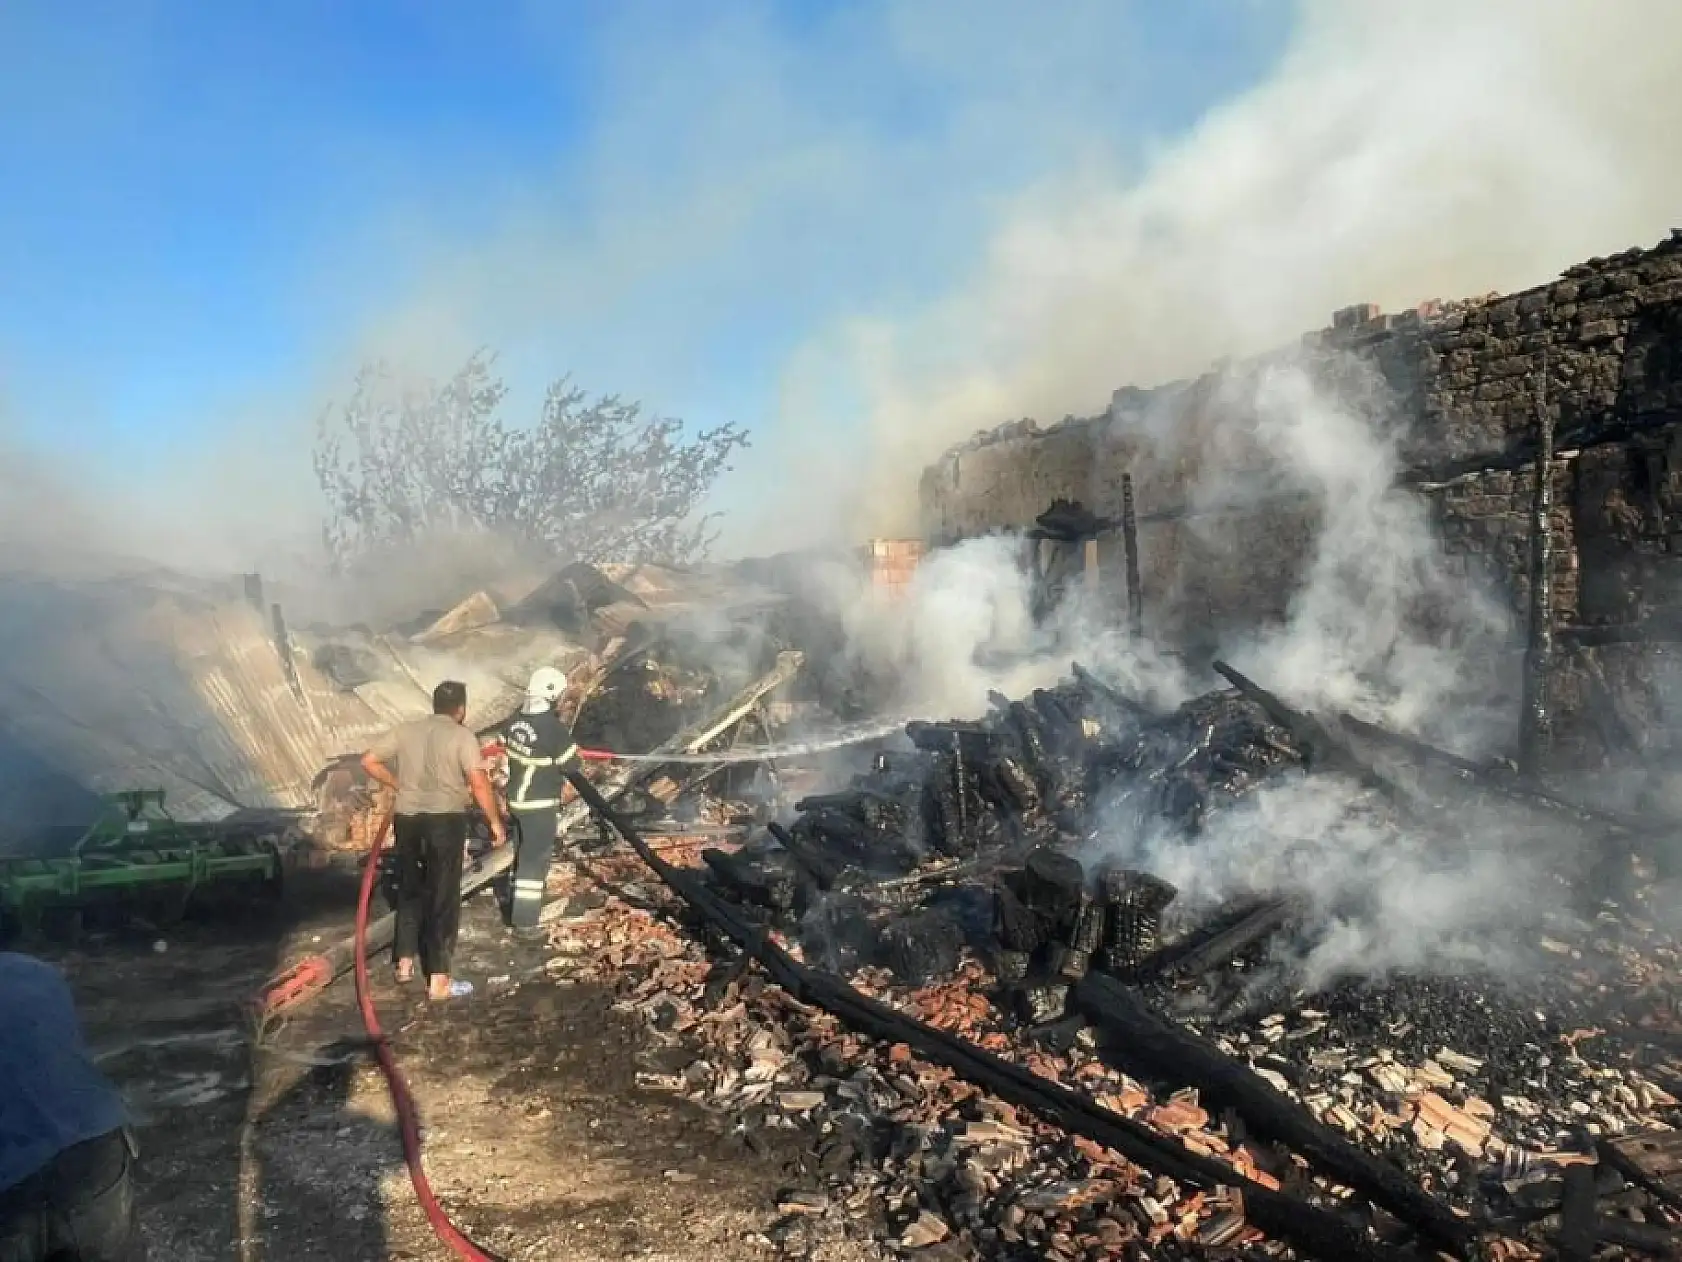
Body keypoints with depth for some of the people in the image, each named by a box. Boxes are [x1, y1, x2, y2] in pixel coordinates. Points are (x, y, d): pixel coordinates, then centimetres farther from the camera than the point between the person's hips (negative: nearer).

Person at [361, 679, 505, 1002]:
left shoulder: (405, 730, 8)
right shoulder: (462, 736, -7)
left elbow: (368, 761, 9)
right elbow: (479, 784, -15)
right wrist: (495, 821, -6)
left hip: (407, 818, 5)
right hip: (445, 820, -5)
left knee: (410, 891, 21)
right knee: (443, 897, 1)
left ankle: (405, 962, 30)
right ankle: (439, 980, 2)